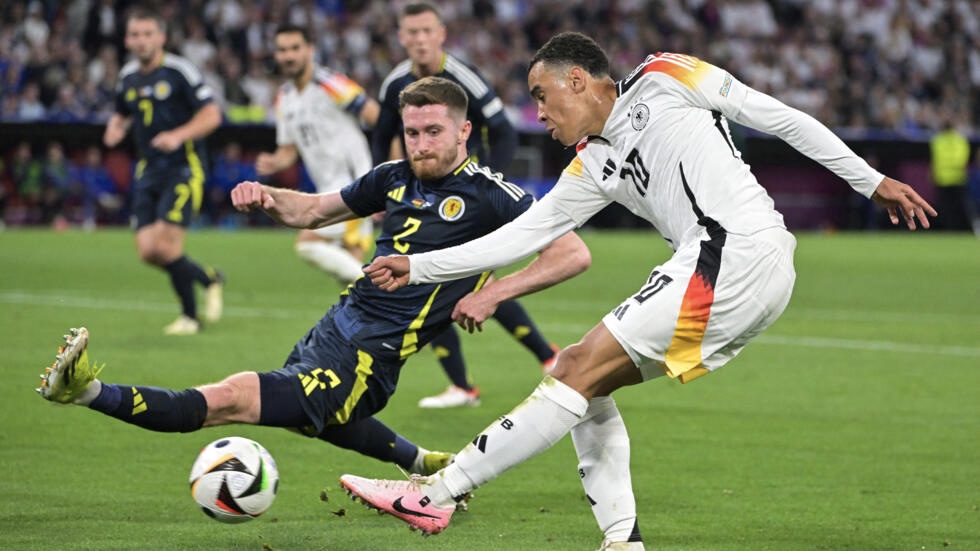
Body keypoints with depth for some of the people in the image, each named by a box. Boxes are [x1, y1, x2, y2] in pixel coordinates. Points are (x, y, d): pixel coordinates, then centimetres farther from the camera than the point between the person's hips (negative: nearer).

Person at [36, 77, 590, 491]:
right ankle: (426, 464, 49)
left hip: (366, 357, -9)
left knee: (226, 400, -22)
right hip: (335, 325, 9)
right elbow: (315, 210, 21)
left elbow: (575, 253, -14)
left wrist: (492, 294, -20)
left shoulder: (488, 194, -11)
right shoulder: (397, 177, 9)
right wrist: (268, 196, -1)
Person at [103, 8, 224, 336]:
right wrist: (116, 128, 3)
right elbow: (122, 114, 27)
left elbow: (212, 115, -11)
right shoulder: (127, 77, 10)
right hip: (149, 170, 6)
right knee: (147, 251, -4)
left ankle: (190, 316, 4)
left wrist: (179, 135, -25)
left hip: (184, 167, -6)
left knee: (164, 245, -16)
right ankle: (210, 279, 20)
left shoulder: (179, 72, -10)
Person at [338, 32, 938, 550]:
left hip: (741, 250, -8)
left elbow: (778, 117, 5)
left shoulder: (663, 79, 5)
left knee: (580, 370, -10)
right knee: (584, 381, 9)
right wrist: (418, 267, 22)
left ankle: (438, 493, -11)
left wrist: (870, 180, 3)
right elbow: (522, 235, 25)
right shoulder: (593, 166, 24)